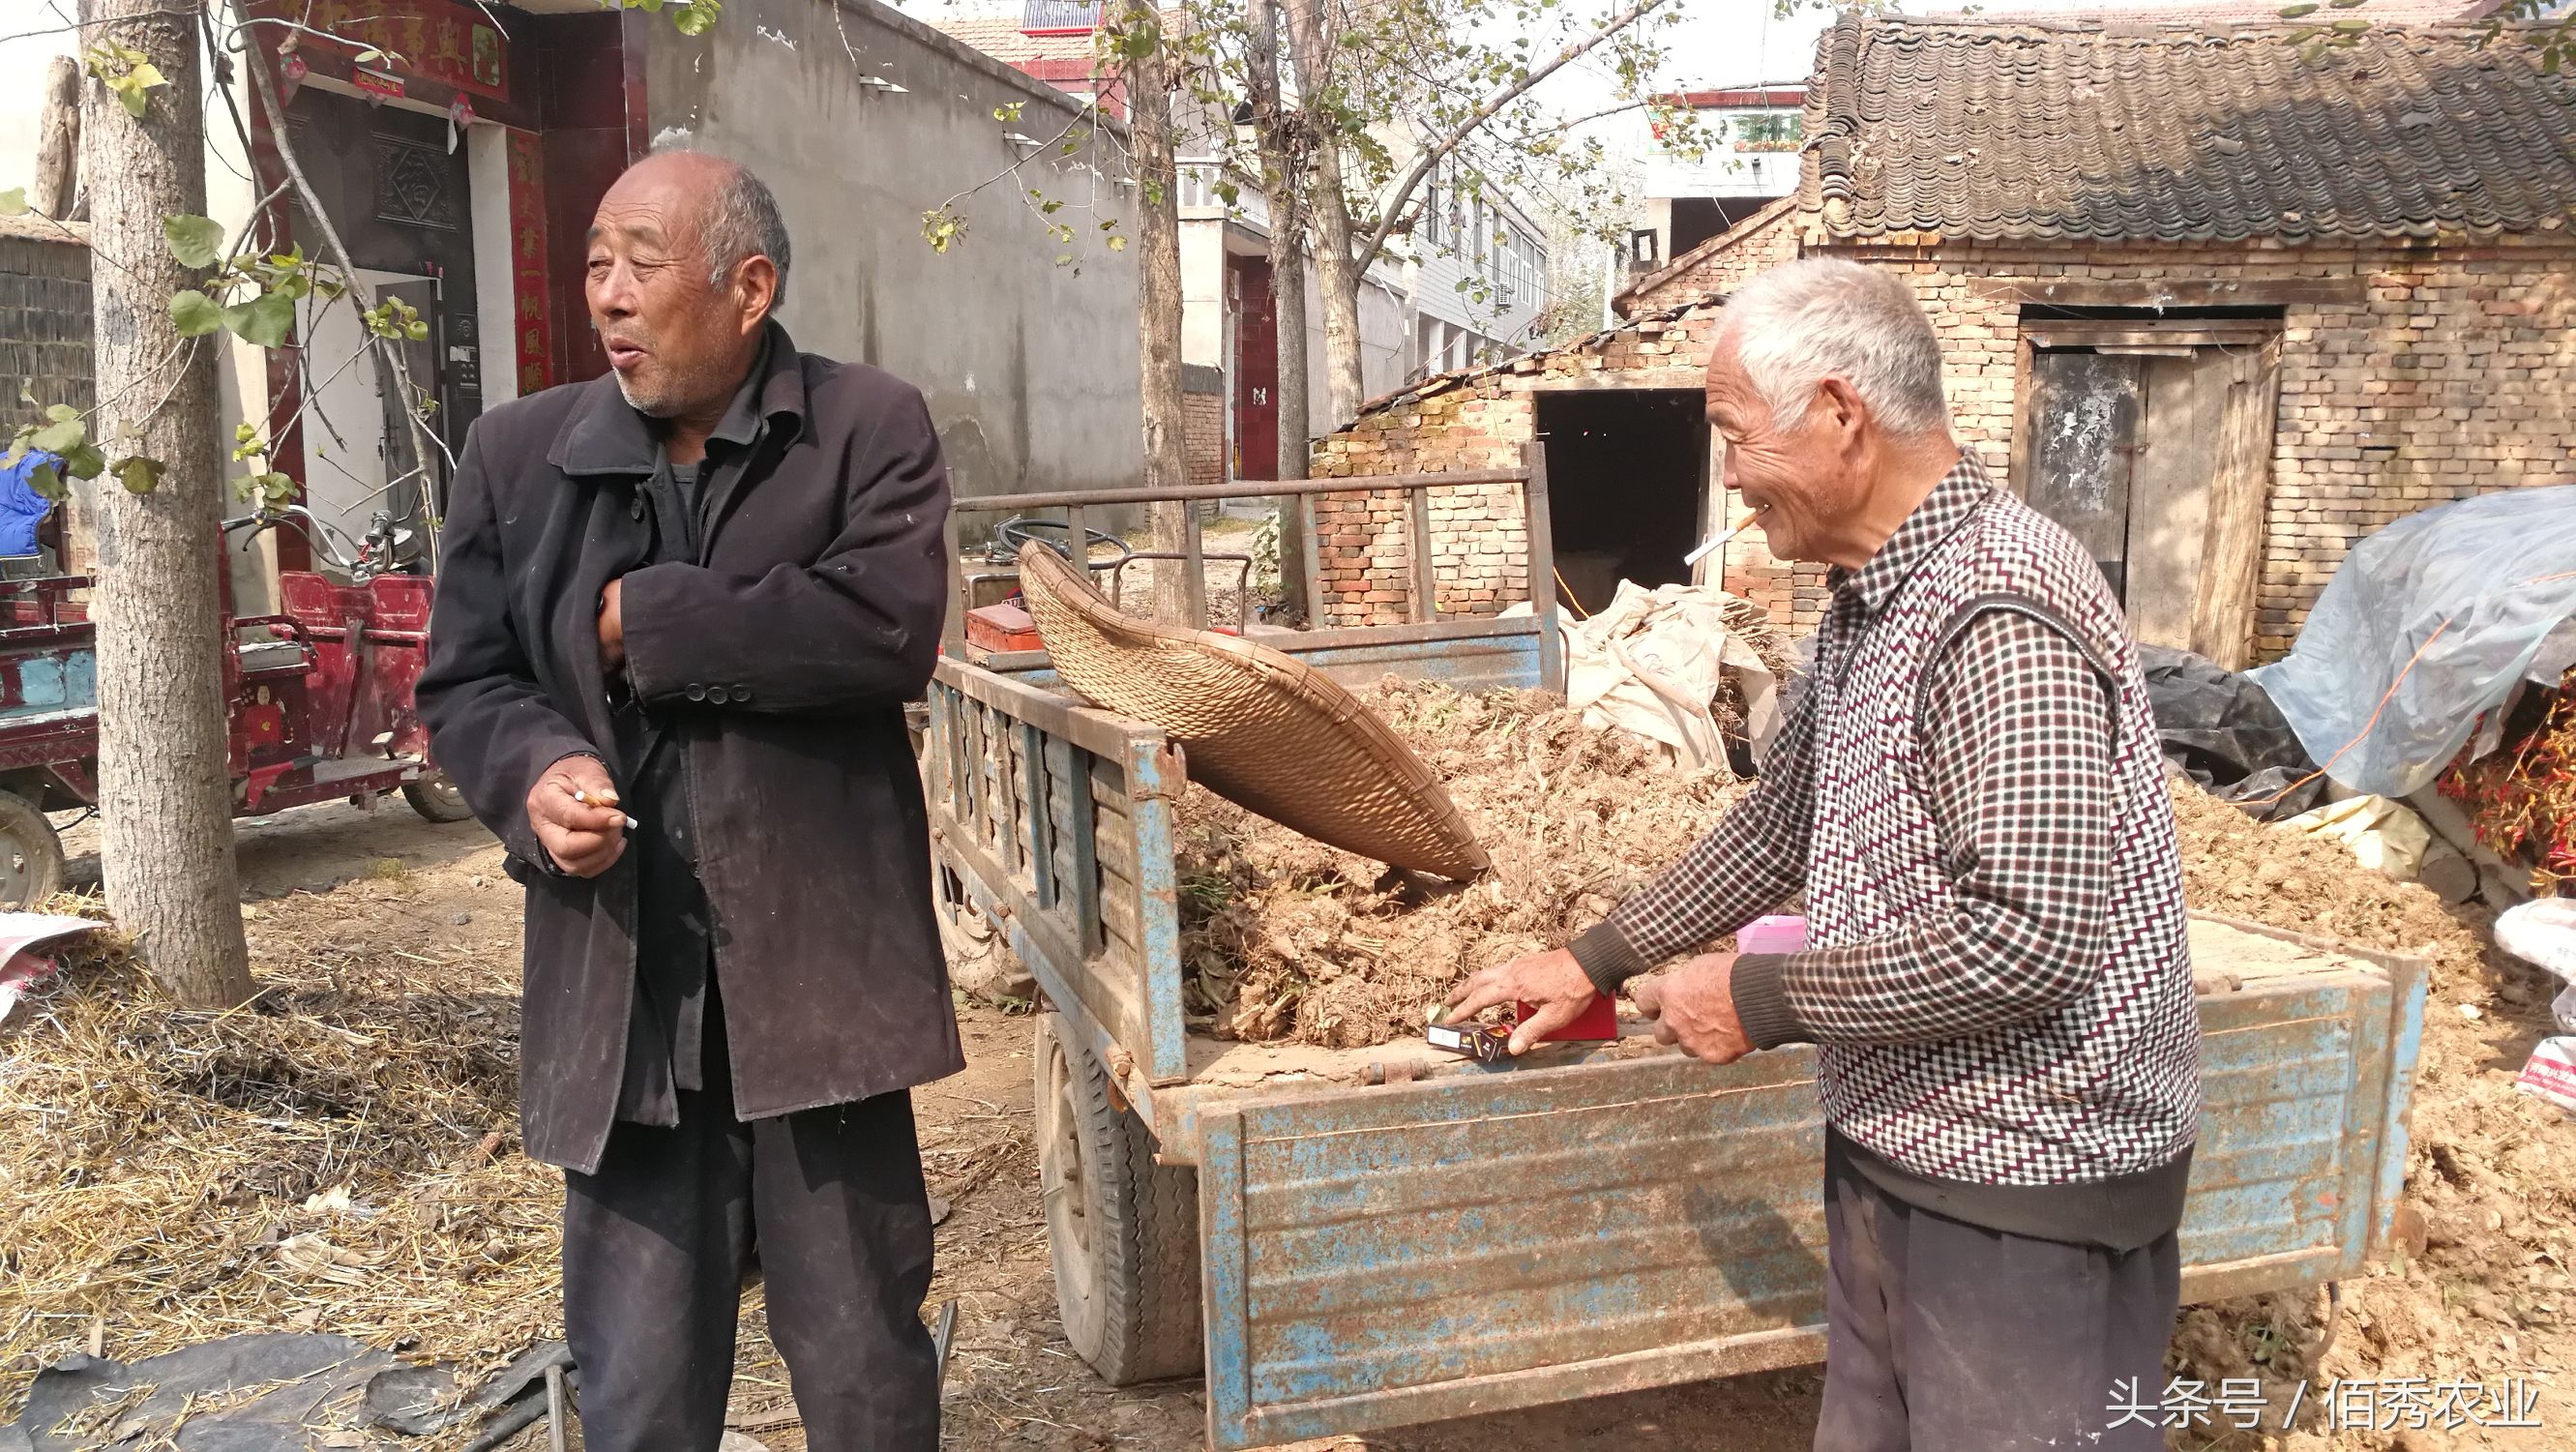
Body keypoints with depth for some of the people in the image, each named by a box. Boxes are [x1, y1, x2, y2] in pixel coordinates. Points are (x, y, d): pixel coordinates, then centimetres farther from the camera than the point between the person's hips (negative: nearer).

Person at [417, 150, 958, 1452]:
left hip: (819, 974, -2)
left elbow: (889, 629, -17)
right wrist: (537, 770, -11)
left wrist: (641, 622, -12)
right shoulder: (519, 451, 8)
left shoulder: (870, 427, -2)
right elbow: (462, 683, 11)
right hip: (616, 991, 3)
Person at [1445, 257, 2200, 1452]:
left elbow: (2034, 936, -29)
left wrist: (1762, 1000, -19)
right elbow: (1779, 824, 18)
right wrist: (1596, 960, 18)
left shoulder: (1996, 611, -23)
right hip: (1895, 1150, 9)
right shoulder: (1869, 602, 9)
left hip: (2028, 1183, -9)